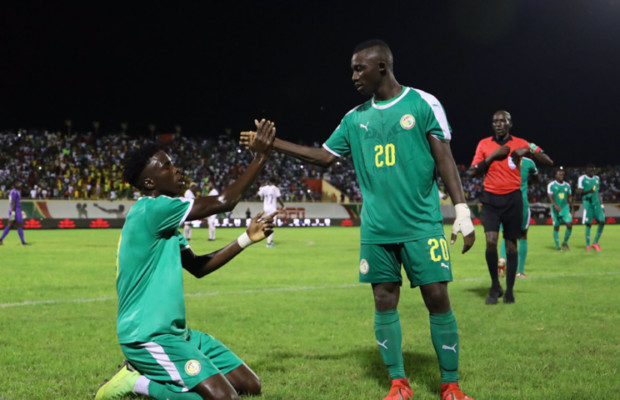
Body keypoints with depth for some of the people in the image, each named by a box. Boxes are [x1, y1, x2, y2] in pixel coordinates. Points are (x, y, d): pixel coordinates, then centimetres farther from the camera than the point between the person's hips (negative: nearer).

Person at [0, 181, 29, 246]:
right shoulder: (14, 192, -12)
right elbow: (13, 202, -19)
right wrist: (13, 212, -23)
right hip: (15, 211, -10)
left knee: (10, 226, 9)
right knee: (20, 225, -6)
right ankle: (23, 242, -4)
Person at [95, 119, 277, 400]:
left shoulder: (163, 221, 15)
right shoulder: (150, 209, -16)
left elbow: (198, 267, 18)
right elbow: (224, 202, -16)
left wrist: (247, 238, 10)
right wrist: (261, 155, -9)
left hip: (174, 332, 10)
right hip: (148, 336, -10)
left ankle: (145, 376, 11)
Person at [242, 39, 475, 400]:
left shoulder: (423, 103, -2)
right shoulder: (355, 119, 11)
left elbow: (444, 158, -3)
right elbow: (325, 156, 17)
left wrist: (462, 211, -9)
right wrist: (271, 144, 12)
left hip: (422, 225, -4)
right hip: (376, 230, 4)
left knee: (438, 299, -4)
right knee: (385, 302, 3)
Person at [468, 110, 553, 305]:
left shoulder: (520, 144, 4)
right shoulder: (484, 144, 6)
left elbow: (548, 161, 1)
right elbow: (472, 172, 0)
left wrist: (528, 151, -14)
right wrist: (493, 155, -10)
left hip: (512, 199, 0)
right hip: (490, 199, 0)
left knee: (511, 244, 2)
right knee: (491, 241, -15)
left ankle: (509, 291, 13)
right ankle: (495, 286, 4)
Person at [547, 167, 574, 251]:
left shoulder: (567, 185, 8)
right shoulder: (551, 185, -6)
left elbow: (569, 198, 15)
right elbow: (550, 197, -14)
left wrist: (571, 209, 14)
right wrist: (556, 205, -29)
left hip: (565, 207, 3)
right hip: (556, 209, -3)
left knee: (569, 225, -10)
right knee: (556, 227, 0)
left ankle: (565, 243, 9)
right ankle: (557, 246, 10)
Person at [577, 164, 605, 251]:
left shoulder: (597, 178, 16)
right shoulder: (582, 178, -3)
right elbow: (579, 192, -8)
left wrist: (600, 204, 19)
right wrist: (588, 191, -26)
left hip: (596, 203, 5)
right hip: (587, 202, -5)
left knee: (602, 222, -5)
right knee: (588, 224, -5)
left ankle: (595, 242, 8)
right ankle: (587, 245, 5)